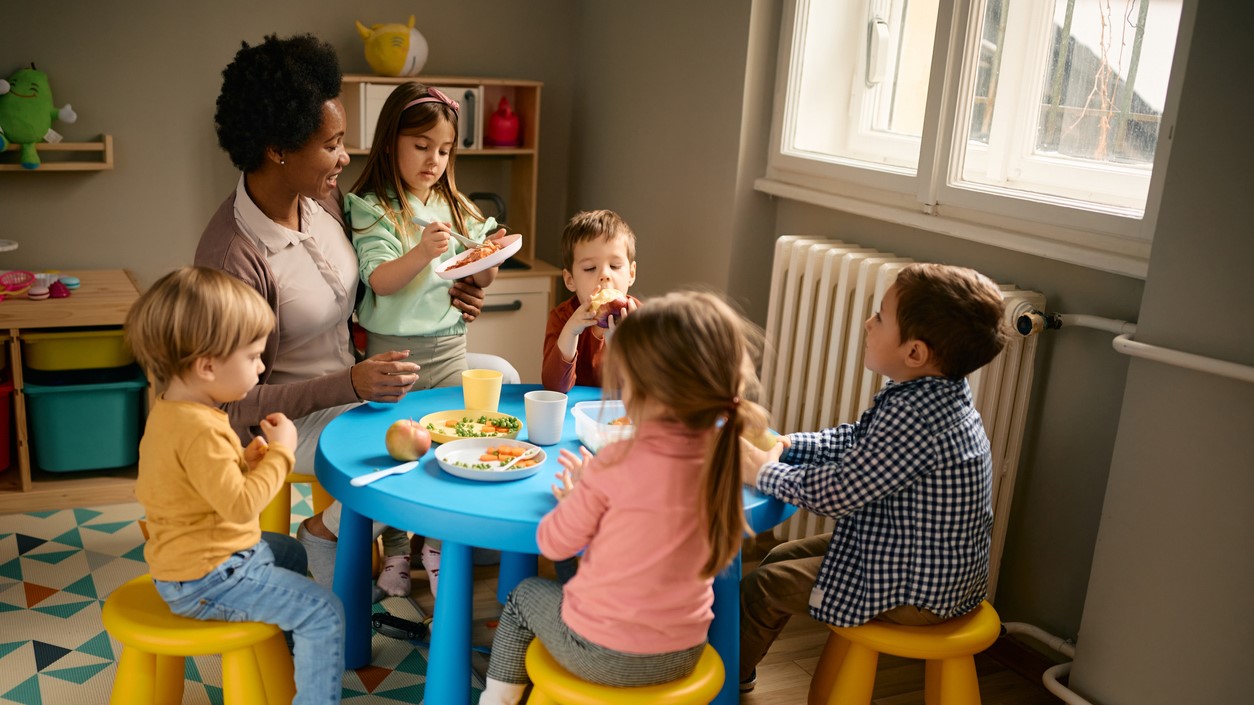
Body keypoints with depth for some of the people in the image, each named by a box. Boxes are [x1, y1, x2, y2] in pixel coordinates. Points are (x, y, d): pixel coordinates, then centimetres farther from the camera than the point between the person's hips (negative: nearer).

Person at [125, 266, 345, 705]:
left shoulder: (169, 412, 3)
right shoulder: (199, 430, -30)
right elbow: (240, 505, -31)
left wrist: (246, 459, -1)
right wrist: (281, 452, -21)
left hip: (191, 558, 11)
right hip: (207, 580, -11)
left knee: (292, 553, 31)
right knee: (323, 611, -12)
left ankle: (290, 651, 44)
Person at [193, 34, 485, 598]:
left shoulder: (323, 196, -4)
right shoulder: (233, 254, -26)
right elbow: (237, 402, -22)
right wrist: (350, 384, -30)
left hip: (356, 376, 8)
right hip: (289, 418, -8)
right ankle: (325, 535, 1)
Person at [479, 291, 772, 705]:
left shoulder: (618, 463, -26)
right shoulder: (723, 458, -11)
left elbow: (554, 543, -12)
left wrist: (575, 497, 5)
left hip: (603, 655, -5)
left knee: (525, 595, 25)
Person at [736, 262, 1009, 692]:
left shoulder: (916, 415, -32)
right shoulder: (931, 396, -1)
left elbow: (835, 493, -28)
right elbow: (854, 440, 12)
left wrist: (765, 473, -12)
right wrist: (782, 446, 2)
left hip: (918, 591, -10)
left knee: (761, 588, -2)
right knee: (782, 557, 19)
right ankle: (742, 666, 37)